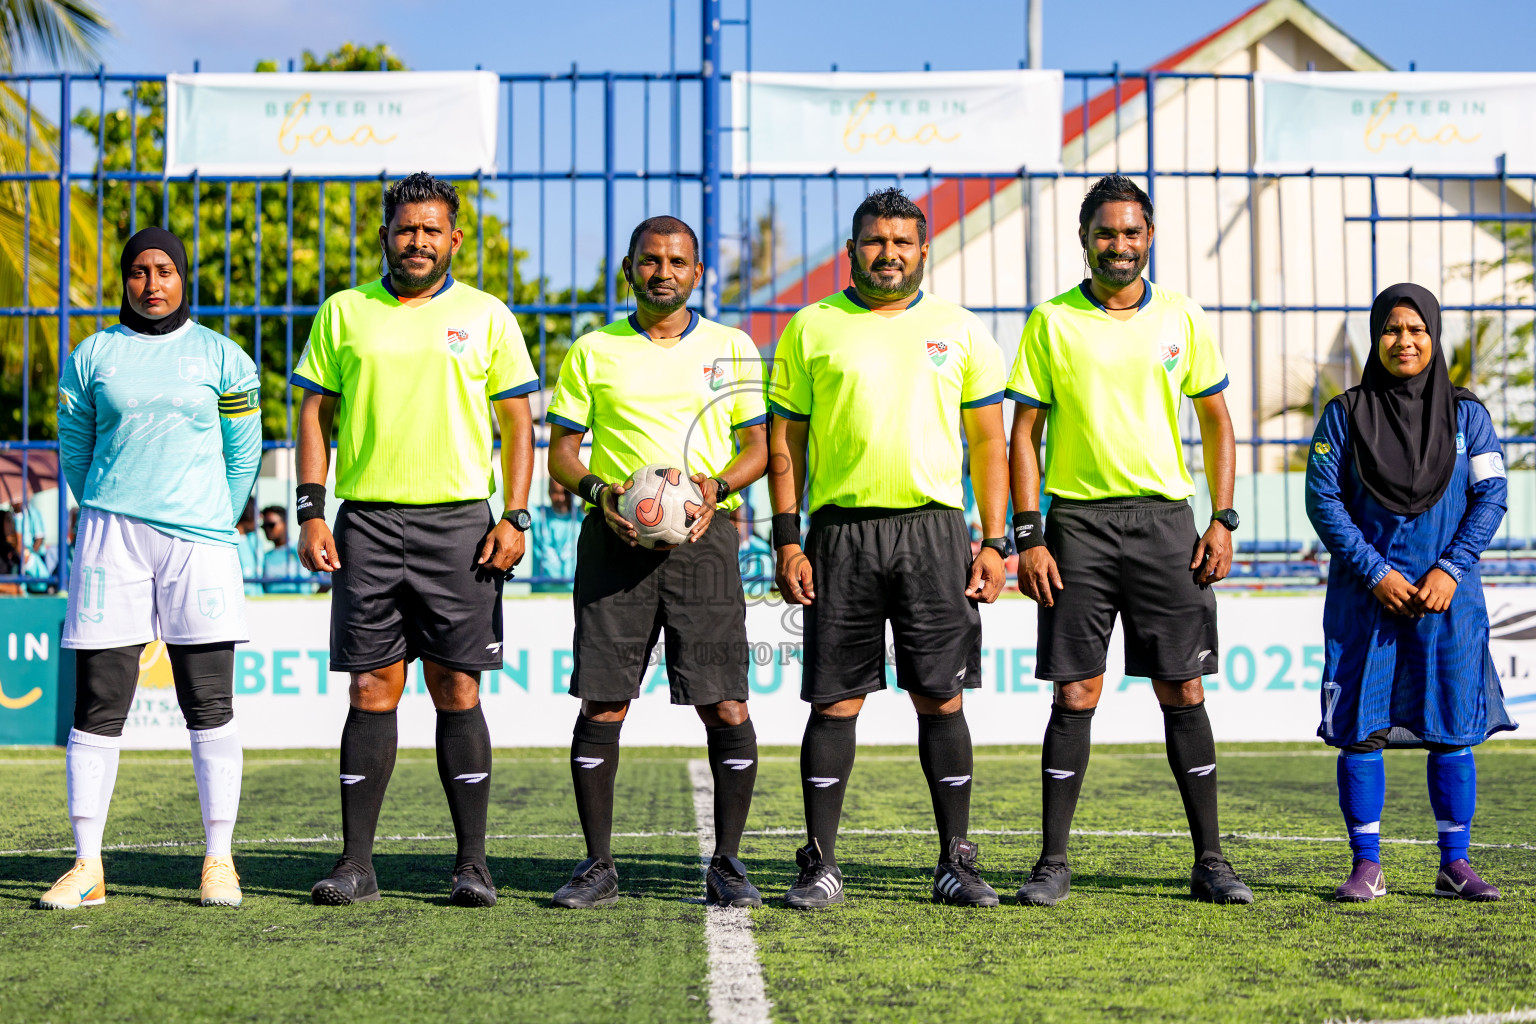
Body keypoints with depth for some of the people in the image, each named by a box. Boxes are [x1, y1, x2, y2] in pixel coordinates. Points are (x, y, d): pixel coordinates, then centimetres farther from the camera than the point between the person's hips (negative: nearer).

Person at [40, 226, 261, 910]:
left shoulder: (222, 357, 8)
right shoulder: (92, 357, 9)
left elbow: (242, 455, 13)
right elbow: (75, 451, 17)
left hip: (200, 540, 0)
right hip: (110, 540, 1)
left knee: (210, 706, -2)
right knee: (97, 706, -2)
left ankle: (219, 861, 5)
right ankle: (87, 866, 2)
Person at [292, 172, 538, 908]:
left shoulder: (486, 317, 6)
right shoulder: (344, 314, 9)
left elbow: (517, 423, 7)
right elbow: (315, 415, 10)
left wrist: (514, 518, -4)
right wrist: (310, 513, 0)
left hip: (458, 523, -1)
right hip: (366, 522, 1)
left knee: (457, 689, -1)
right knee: (372, 688, 1)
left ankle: (472, 863, 5)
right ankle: (356, 862, 6)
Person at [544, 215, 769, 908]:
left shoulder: (732, 348, 11)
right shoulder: (593, 352, 10)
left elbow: (758, 445, 10)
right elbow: (561, 450, 11)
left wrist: (717, 486, -10)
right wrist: (598, 490, -10)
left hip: (703, 538, 0)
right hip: (615, 538, 0)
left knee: (725, 706, -6)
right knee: (602, 703, -2)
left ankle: (726, 863, 6)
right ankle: (598, 865, 7)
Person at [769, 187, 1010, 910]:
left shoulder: (960, 330, 9)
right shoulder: (811, 328, 7)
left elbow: (988, 442, 10)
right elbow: (786, 441, 8)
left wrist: (994, 542, 2)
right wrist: (786, 541, -1)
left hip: (933, 530, 0)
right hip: (840, 531, 0)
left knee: (941, 699, 0)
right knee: (835, 701, 0)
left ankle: (956, 863, 8)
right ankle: (820, 867, 7)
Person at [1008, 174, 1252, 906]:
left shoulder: (1182, 319, 7)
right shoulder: (1051, 323, 2)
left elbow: (1216, 421, 11)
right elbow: (1024, 433, 2)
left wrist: (1223, 520, 2)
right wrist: (1027, 537, -5)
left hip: (1164, 517, 1)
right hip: (1078, 522, -1)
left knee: (1182, 692, 2)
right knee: (1075, 694, -1)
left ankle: (1210, 861, 8)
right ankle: (1054, 863, 5)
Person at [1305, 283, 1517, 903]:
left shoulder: (1466, 414, 6)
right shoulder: (1345, 415, 2)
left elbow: (1491, 497, 2)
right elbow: (1323, 501, -2)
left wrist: (1450, 569, -11)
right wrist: (1376, 573, -11)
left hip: (1447, 596, 1)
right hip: (1365, 595, -1)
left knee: (1452, 729, 1)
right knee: (1362, 728, -2)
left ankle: (1455, 866, 10)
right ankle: (1366, 867, 5)